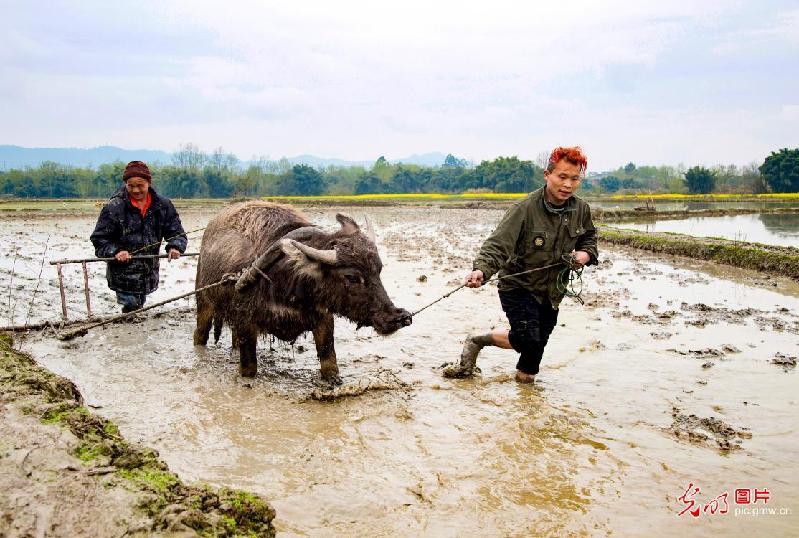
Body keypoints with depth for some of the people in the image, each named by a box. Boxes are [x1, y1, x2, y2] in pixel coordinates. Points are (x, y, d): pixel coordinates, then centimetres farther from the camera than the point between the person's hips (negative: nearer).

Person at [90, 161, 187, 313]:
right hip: (123, 276, -3)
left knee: (139, 307, 16)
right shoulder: (114, 207, -8)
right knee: (130, 306, -9)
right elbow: (99, 238, -3)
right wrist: (115, 251, -22)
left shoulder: (162, 205, 1)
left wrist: (175, 247, -15)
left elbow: (176, 232, 7)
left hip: (149, 275, 3)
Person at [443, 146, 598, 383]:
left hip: (552, 291, 6)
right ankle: (475, 341, 3)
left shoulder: (582, 210, -2)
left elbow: (589, 238, 19)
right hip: (519, 286, -6)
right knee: (527, 339, -21)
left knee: (538, 344, 13)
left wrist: (586, 254, -3)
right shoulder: (526, 209, -22)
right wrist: (481, 270, -45)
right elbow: (498, 244, -28)